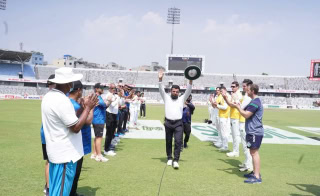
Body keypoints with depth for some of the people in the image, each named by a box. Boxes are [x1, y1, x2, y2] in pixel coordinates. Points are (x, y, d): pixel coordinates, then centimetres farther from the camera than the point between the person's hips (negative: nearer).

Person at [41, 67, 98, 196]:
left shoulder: (49, 96, 8)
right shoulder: (62, 100, -23)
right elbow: (75, 128, -21)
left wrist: (82, 108, 11)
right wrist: (88, 108, -13)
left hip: (56, 151, 10)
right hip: (65, 154, -10)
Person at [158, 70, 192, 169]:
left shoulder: (182, 99, 11)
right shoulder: (166, 98, 11)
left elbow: (188, 91, 1)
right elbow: (161, 89, -1)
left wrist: (190, 81, -14)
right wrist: (160, 79, -15)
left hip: (178, 123, 0)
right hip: (168, 123, 1)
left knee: (178, 141, -10)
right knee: (168, 142, 9)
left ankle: (176, 160, -9)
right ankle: (169, 158, 24)